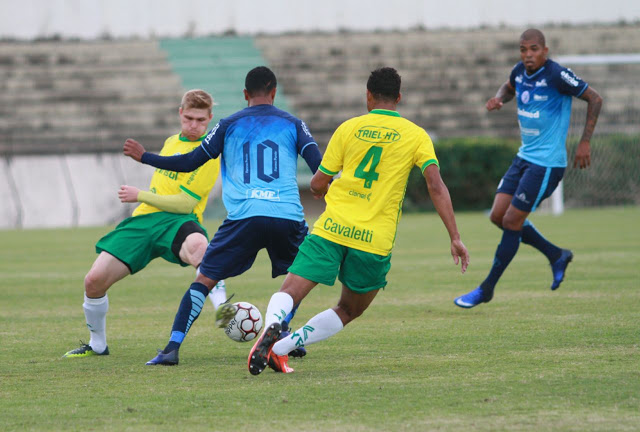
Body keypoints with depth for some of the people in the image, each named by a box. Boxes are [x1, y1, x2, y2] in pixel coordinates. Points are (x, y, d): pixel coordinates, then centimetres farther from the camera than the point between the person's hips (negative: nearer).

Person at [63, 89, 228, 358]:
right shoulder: (171, 142, 20)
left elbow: (185, 204, -12)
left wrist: (139, 196, -8)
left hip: (176, 223, -6)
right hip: (143, 219, 7)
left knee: (198, 245, -45)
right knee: (94, 280, -4)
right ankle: (97, 345, 19)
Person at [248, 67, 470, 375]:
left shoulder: (349, 128, 8)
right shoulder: (416, 136, 5)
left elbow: (317, 184, 10)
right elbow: (436, 186, -6)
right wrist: (455, 239, -8)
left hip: (332, 228, 0)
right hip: (375, 241, 0)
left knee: (289, 293, -3)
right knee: (348, 312, 16)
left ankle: (271, 326, -38)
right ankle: (280, 348, -1)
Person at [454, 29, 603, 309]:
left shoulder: (557, 75, -18)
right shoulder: (520, 71, 3)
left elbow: (594, 99, -10)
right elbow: (509, 87, 27)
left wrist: (585, 142, -14)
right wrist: (498, 99, 3)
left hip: (546, 164, -8)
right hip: (524, 157, 8)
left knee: (512, 222, -6)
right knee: (498, 216, 5)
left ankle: (486, 290, 7)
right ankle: (556, 256, 22)